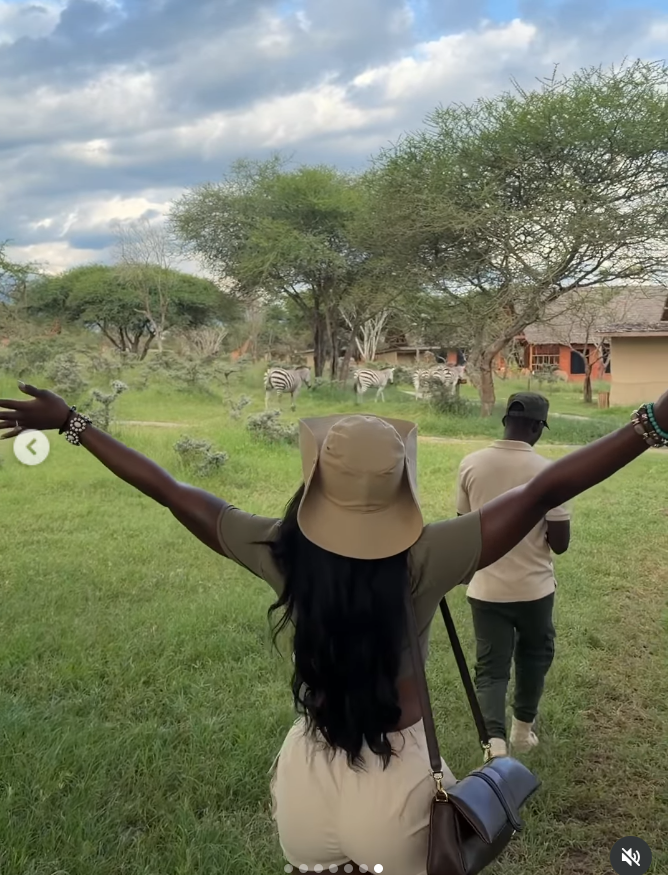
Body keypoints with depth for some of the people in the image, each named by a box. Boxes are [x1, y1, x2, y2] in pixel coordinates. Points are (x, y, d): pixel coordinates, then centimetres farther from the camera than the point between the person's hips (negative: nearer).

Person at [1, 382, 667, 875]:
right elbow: (542, 491, -25)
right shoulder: (424, 560, -22)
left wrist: (69, 423, 4)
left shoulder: (282, 552, -14)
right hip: (395, 789, -2)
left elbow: (168, 490, -6)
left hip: (306, 780, 2)